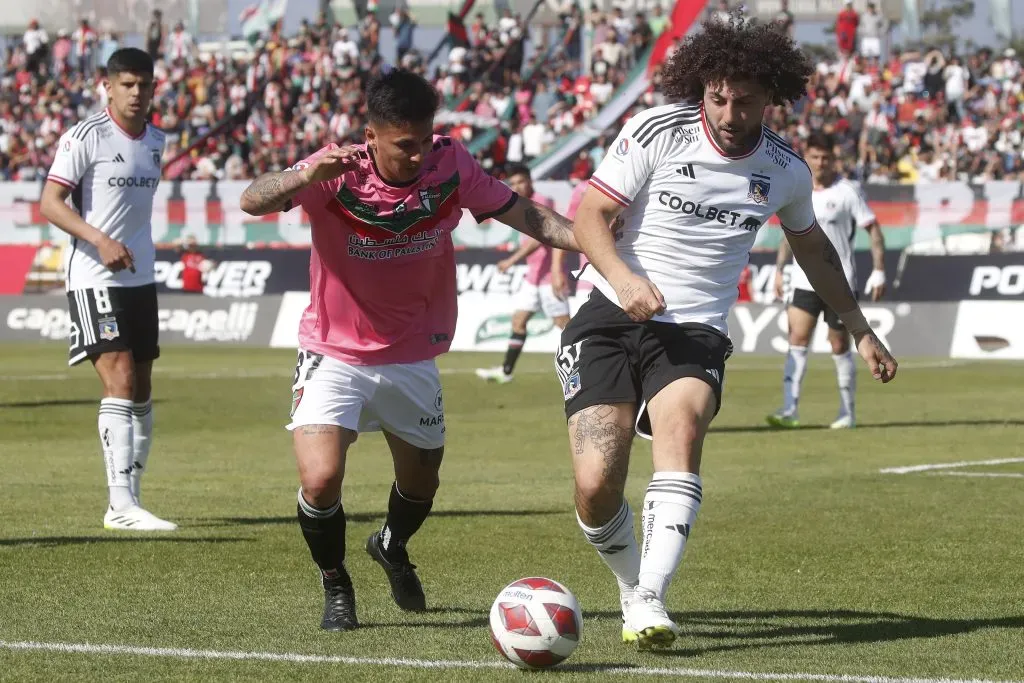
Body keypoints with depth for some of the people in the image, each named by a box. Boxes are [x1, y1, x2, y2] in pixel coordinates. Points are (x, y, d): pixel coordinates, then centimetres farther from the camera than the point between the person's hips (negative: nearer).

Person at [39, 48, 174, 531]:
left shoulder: (155, 141, 12)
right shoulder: (86, 137, -10)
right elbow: (50, 203, -14)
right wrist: (100, 241, -25)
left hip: (140, 278, 8)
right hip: (94, 279, -8)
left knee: (141, 390, 8)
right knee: (120, 381, -17)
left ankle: (131, 497, 17)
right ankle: (120, 505, -21)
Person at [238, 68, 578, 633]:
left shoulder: (450, 165, -14)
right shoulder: (337, 173, -23)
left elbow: (524, 215, -2)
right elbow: (252, 202, -35)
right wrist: (308, 174, -54)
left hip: (412, 359, 4)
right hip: (335, 355, -3)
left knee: (421, 484, 18)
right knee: (320, 480, -21)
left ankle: (392, 547, 54)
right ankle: (336, 588, 8)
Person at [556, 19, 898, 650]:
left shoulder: (785, 170, 5)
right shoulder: (657, 132, -7)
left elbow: (811, 245, 25)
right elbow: (589, 217, -8)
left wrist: (861, 331, 29)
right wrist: (623, 277, -28)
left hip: (695, 331, 1)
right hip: (611, 316, -1)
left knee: (683, 422, -32)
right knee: (595, 486, -15)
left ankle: (651, 603, -39)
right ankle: (633, 590, 16)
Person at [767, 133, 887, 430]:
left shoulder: (847, 192, -6)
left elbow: (873, 229, -5)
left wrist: (879, 272, -11)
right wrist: (779, 270, 14)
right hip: (804, 280, 4)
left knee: (840, 346, 4)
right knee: (797, 340, -9)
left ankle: (847, 413, 16)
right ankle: (789, 410, -14)